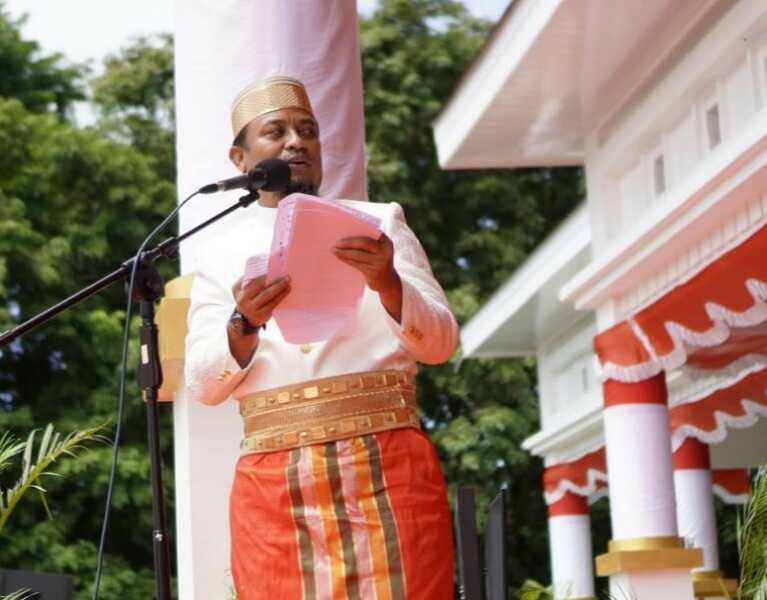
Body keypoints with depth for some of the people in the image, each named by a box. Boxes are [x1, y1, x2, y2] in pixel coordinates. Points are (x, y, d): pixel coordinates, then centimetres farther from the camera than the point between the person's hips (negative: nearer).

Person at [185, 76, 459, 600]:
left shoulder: (379, 222, 13)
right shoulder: (222, 257, 15)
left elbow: (441, 343, 3)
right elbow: (202, 384, 5)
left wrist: (388, 284, -17)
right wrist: (244, 324, -15)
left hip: (386, 463, -1)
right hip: (274, 477, 1)